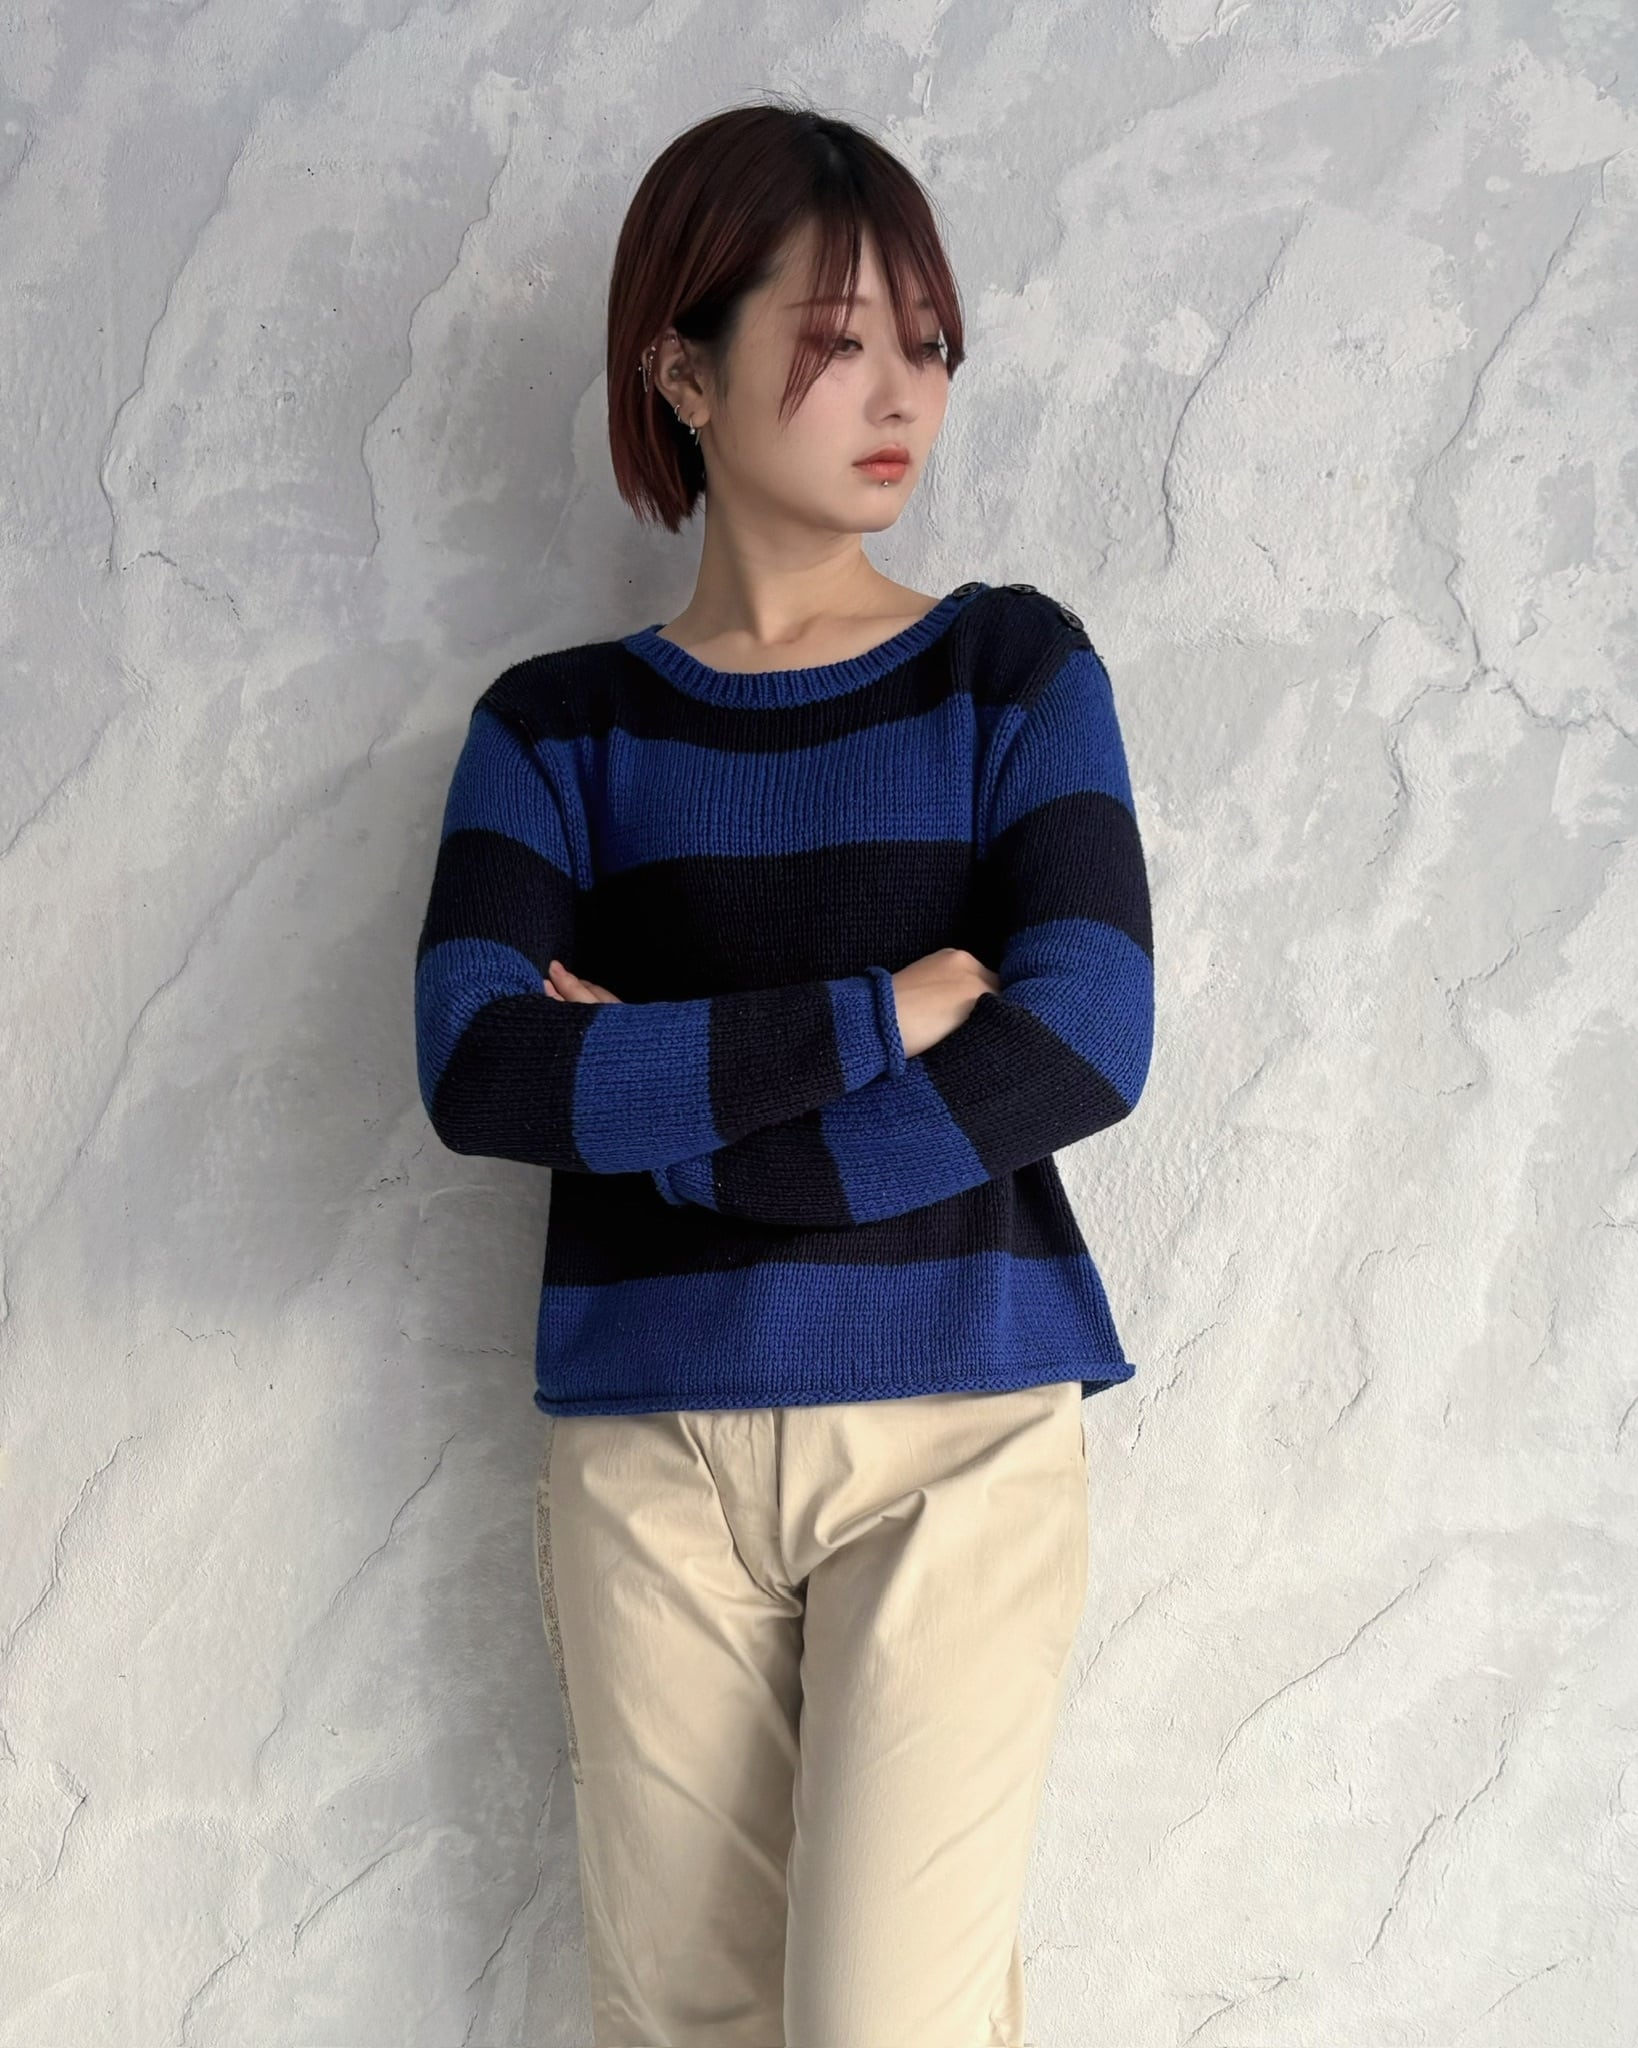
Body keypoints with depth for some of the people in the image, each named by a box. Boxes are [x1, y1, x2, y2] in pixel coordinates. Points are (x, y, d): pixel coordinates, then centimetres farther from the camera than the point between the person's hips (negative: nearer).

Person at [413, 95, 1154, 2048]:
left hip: (957, 1427, -1)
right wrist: (884, 1013, -15)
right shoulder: (559, 726, 5)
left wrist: (665, 1113, -11)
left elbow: (1082, 1048, -11)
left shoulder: (1012, 669, 3)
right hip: (647, 1445, 2)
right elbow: (478, 1075, -12)